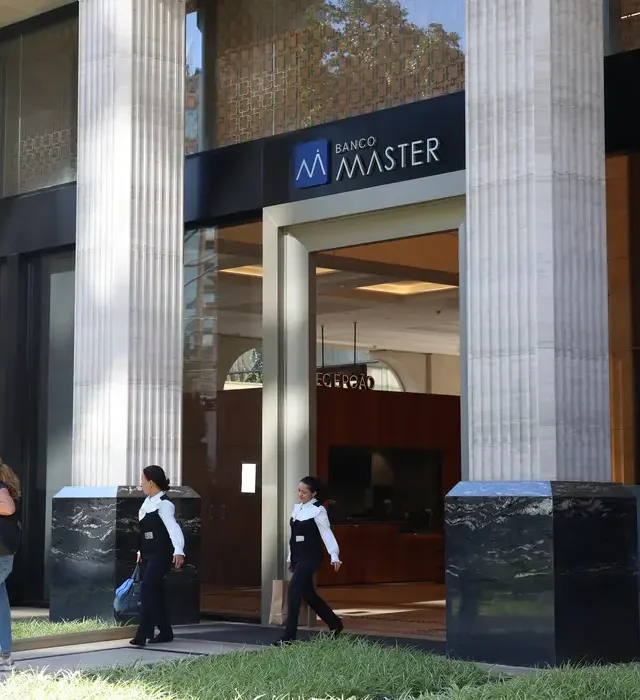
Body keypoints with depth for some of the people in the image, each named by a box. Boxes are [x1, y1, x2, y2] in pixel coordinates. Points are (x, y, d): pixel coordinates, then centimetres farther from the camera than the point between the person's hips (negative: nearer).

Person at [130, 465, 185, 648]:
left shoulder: (163, 504, -15)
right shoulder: (148, 502, 11)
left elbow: (173, 527, -26)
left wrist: (179, 551, -38)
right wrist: (141, 551, 25)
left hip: (161, 555, -9)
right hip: (148, 555, 9)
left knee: (148, 590, -15)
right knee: (155, 592, 11)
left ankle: (142, 635, -16)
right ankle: (165, 632, 20)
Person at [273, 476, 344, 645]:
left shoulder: (318, 510, -10)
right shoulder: (297, 508, 12)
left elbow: (327, 534, -17)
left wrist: (334, 556, -26)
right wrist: (291, 558, 20)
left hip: (310, 557, -9)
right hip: (298, 557, 9)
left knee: (294, 589, -17)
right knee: (308, 593, 15)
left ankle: (289, 636, -13)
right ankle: (335, 624, 32)